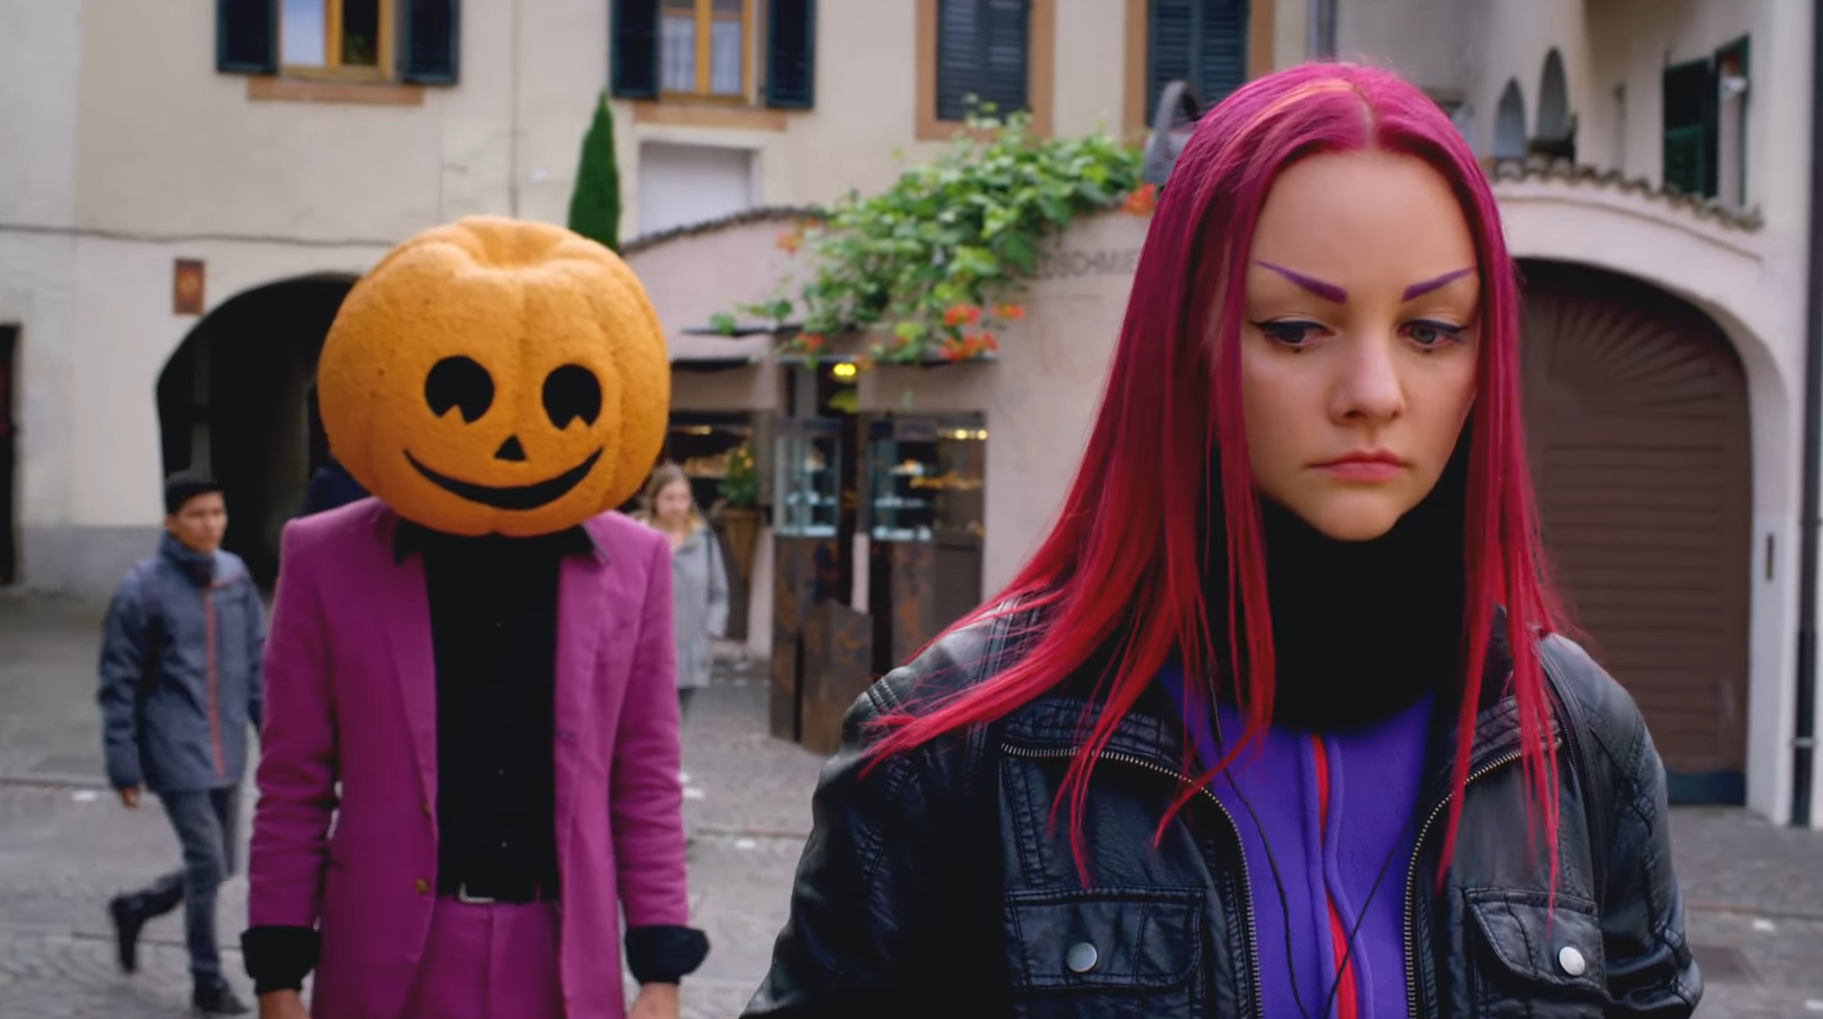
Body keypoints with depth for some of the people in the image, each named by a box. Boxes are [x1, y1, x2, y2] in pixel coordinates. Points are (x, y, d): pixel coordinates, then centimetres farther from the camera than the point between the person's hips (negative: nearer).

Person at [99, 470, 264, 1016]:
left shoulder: (236, 578, 4)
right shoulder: (143, 589, -10)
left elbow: (258, 664, 10)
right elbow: (118, 685, -7)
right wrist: (124, 768, -8)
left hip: (227, 754, 5)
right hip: (175, 752, -5)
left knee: (217, 867, 13)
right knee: (207, 865, -5)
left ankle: (134, 908, 39)